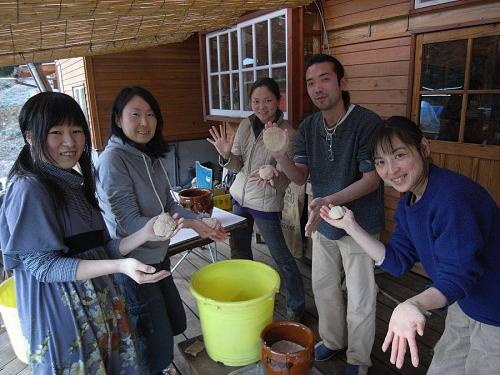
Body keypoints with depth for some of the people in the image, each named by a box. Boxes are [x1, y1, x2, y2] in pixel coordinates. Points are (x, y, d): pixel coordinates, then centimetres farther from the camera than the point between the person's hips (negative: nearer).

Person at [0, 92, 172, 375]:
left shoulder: (75, 183, 8)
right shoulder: (29, 188, -16)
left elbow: (98, 250, 7)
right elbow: (42, 265, -19)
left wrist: (144, 234, -7)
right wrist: (119, 266, -28)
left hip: (101, 306, 7)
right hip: (62, 313, -7)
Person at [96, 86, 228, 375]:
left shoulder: (154, 155, 1)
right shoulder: (113, 159, -22)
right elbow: (130, 222, -24)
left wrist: (199, 223, -11)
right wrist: (190, 226, -31)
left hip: (158, 256, 8)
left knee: (174, 321, 23)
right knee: (155, 338, 7)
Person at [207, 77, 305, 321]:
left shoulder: (286, 131, -15)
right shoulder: (246, 125, 0)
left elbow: (286, 175, -18)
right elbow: (237, 165, 4)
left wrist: (273, 176, -40)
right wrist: (226, 155, -17)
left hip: (266, 203, -6)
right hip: (239, 196, 6)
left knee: (281, 256, 3)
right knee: (239, 251, 20)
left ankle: (296, 306, 23)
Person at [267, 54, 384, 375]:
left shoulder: (367, 122, -20)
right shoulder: (309, 126, -3)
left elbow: (372, 179, -20)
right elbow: (301, 177, -4)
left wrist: (330, 200, -34)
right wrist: (281, 156, -24)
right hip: (323, 223, 6)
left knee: (360, 300, 9)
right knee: (324, 287, 21)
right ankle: (332, 340, 47)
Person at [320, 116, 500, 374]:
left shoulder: (453, 196, -31)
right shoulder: (408, 201, -4)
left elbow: (457, 276, -34)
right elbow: (397, 261, -4)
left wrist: (416, 305, -52)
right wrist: (350, 226, -9)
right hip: (464, 305, 8)